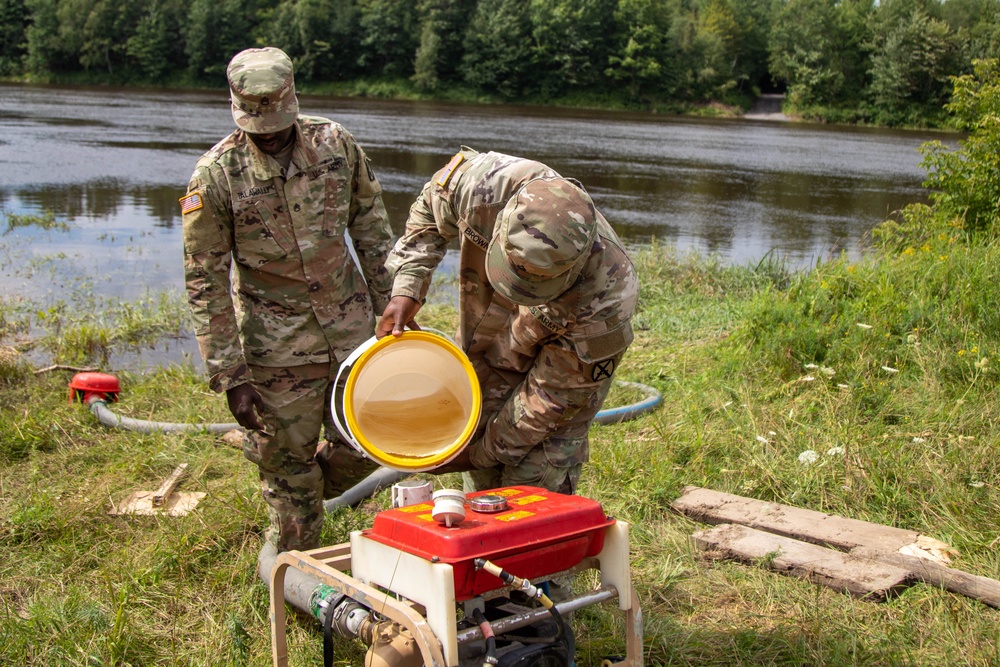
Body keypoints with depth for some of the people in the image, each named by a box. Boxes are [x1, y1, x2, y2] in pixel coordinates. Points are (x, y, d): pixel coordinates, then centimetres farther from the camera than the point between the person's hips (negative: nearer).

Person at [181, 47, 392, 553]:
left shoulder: (335, 144, -5)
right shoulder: (216, 176, -14)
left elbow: (370, 227, 8)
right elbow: (206, 281, -10)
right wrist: (230, 376, -12)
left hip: (352, 329, 3)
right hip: (277, 348, -3)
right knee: (288, 463, 6)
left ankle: (307, 497, 42)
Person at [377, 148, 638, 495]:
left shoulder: (606, 296, -40)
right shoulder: (482, 184, -34)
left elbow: (556, 393, -25)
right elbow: (429, 211, -7)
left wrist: (483, 452, -16)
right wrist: (407, 288, -18)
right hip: (484, 352, 4)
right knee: (481, 486, 11)